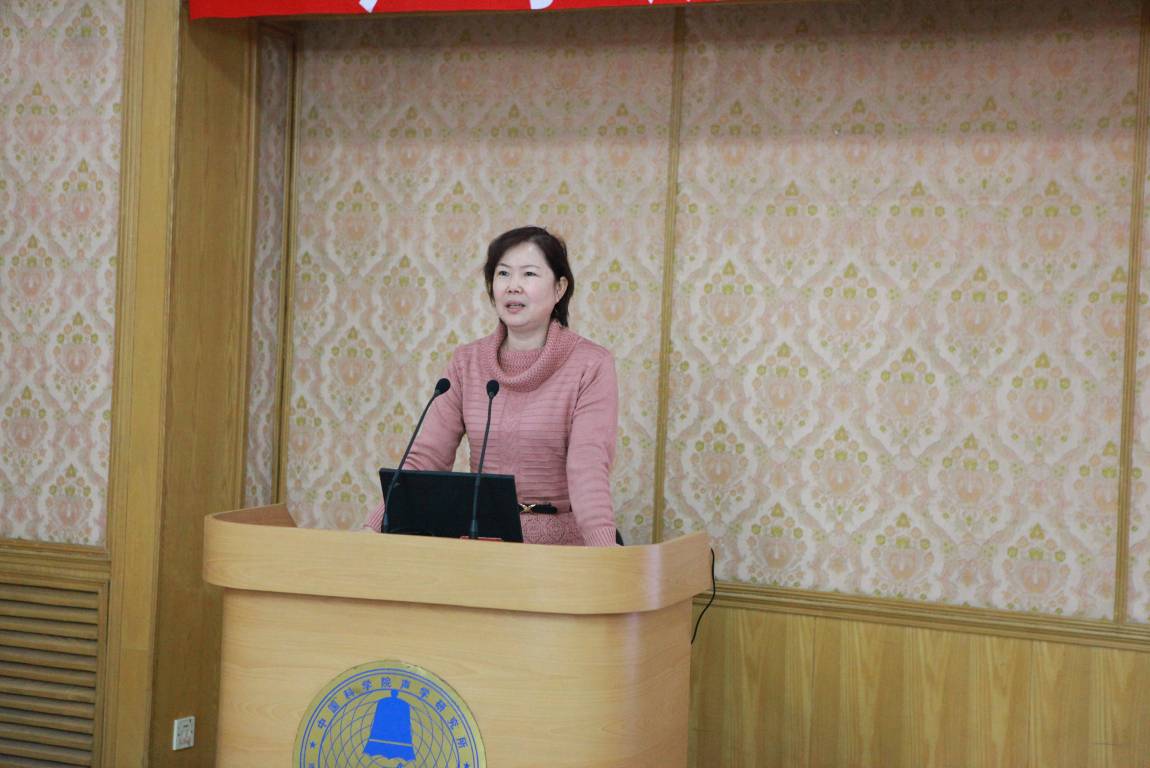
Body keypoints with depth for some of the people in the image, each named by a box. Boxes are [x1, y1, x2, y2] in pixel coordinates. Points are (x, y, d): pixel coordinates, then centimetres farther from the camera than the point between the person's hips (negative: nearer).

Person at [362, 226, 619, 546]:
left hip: (562, 542, -3)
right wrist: (374, 528, -14)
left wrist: (604, 545, -35)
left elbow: (588, 464, -18)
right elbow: (426, 459, 1)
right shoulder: (466, 362, 7)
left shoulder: (591, 365, -5)